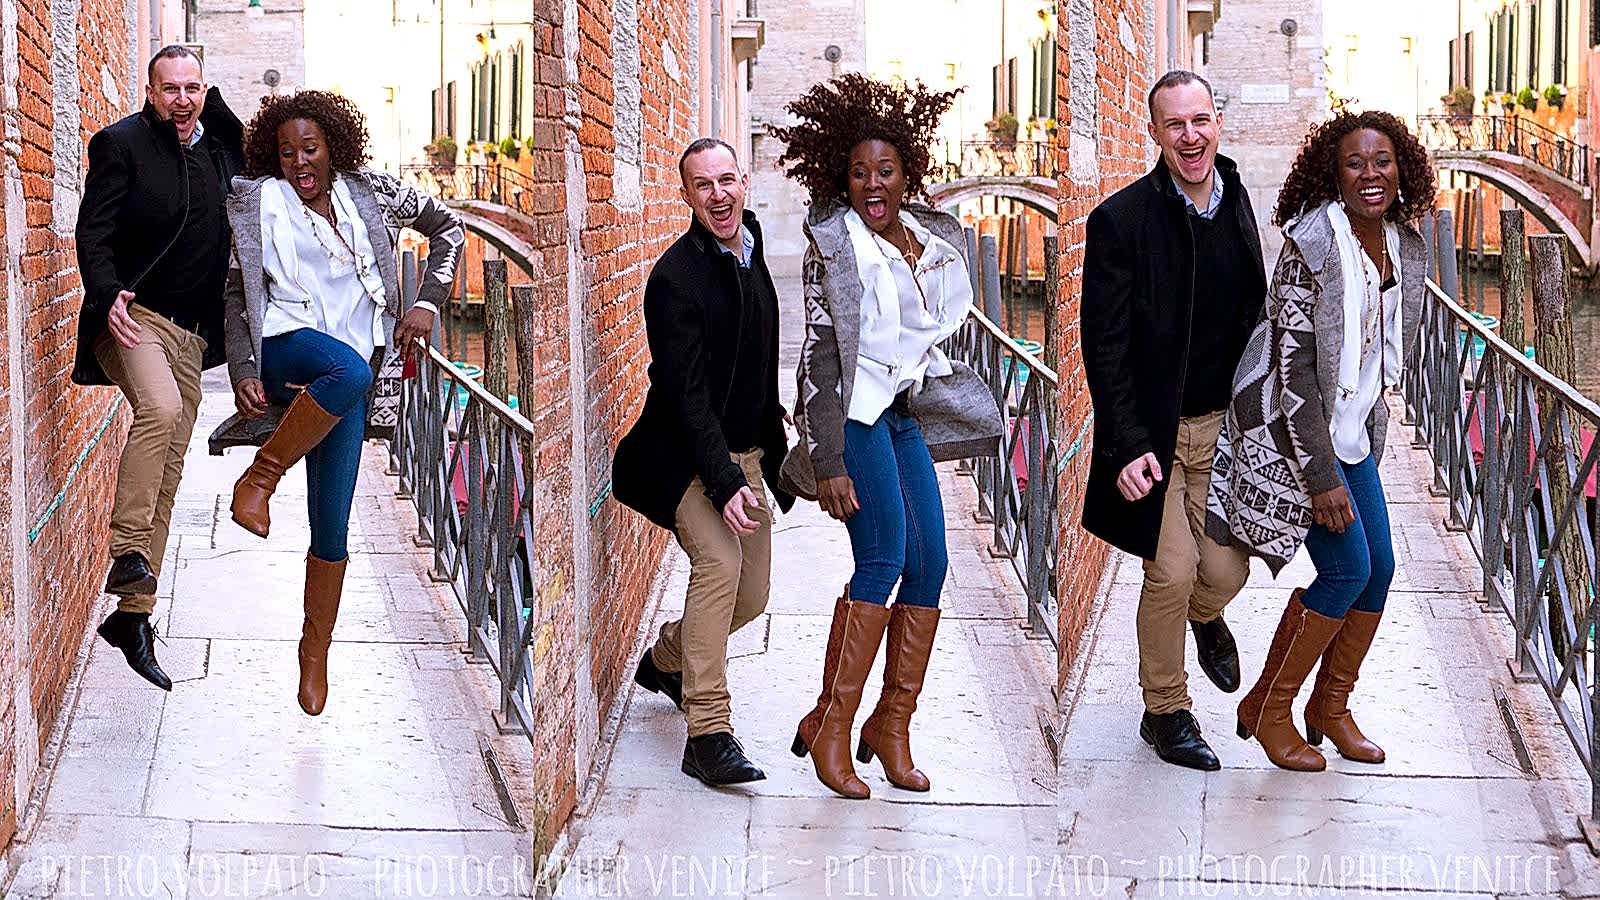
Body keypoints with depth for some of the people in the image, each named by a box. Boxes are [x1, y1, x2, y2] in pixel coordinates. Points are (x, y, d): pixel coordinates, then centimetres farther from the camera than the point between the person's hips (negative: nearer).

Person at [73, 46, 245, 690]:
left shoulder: (218, 146, 11)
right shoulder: (121, 144, -5)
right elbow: (93, 234, -11)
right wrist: (107, 295, -27)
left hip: (190, 333, 6)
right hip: (134, 315, -6)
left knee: (166, 477, 6)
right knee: (160, 408, -35)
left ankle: (132, 613, 13)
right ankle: (128, 554, -29)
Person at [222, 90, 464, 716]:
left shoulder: (370, 194, 12)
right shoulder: (259, 201, 7)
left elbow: (447, 226, 20)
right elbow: (237, 289, 7)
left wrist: (427, 303, 7)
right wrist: (242, 370, -7)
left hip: (350, 372, 3)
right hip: (283, 345, -3)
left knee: (332, 527, -4)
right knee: (347, 368, -41)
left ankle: (316, 651, 11)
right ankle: (260, 475, -25)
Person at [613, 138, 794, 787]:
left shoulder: (752, 254, 8)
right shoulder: (676, 276, -17)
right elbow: (686, 393, -22)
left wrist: (773, 442, 25)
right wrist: (725, 483, -29)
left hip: (745, 453, 8)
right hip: (684, 456, -8)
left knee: (752, 593, 9)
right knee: (719, 559, -27)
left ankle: (665, 661, 38)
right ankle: (708, 733, -28)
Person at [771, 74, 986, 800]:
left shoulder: (933, 241, 7)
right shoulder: (833, 244, -11)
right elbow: (825, 356, -15)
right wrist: (829, 463, -20)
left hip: (903, 413, 7)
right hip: (851, 412, -7)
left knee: (930, 565, -1)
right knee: (884, 557, -20)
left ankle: (892, 726, 8)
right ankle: (830, 725, -17)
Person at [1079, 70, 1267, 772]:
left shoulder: (1238, 206, 3)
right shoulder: (1121, 219, -13)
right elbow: (1105, 346, -13)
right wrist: (1127, 447, -18)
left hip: (1222, 424, 4)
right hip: (1152, 430, -4)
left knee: (1227, 567, 3)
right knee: (1171, 572, -4)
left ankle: (1204, 616, 41)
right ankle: (1165, 710, 16)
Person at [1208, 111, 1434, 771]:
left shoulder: (1404, 247, 3)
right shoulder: (1312, 245, -21)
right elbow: (1292, 368, -21)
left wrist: (1366, 444, 17)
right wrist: (1322, 478, -22)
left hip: (1350, 428, 8)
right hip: (1291, 429, -8)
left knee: (1379, 568, 5)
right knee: (1347, 568, -10)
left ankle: (1331, 707, 22)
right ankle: (1266, 708, 5)